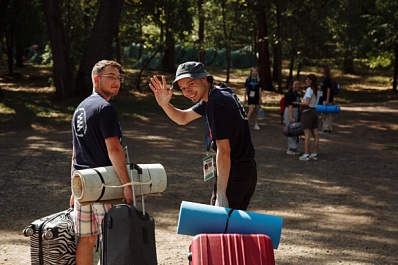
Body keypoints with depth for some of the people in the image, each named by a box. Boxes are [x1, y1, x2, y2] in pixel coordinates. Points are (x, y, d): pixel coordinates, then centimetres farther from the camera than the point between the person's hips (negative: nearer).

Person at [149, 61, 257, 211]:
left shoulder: (218, 103, -21)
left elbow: (224, 151, -25)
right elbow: (183, 118, 20)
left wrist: (221, 194, -27)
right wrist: (165, 105, -1)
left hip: (234, 173, -10)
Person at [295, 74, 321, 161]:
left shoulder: (309, 90, -13)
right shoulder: (317, 91, 12)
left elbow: (307, 103, -21)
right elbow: (315, 102, 11)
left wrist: (299, 103, -7)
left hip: (307, 112, -8)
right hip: (314, 112, 8)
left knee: (307, 134, -7)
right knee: (315, 133, 6)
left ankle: (306, 154, -6)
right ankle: (315, 154, 10)